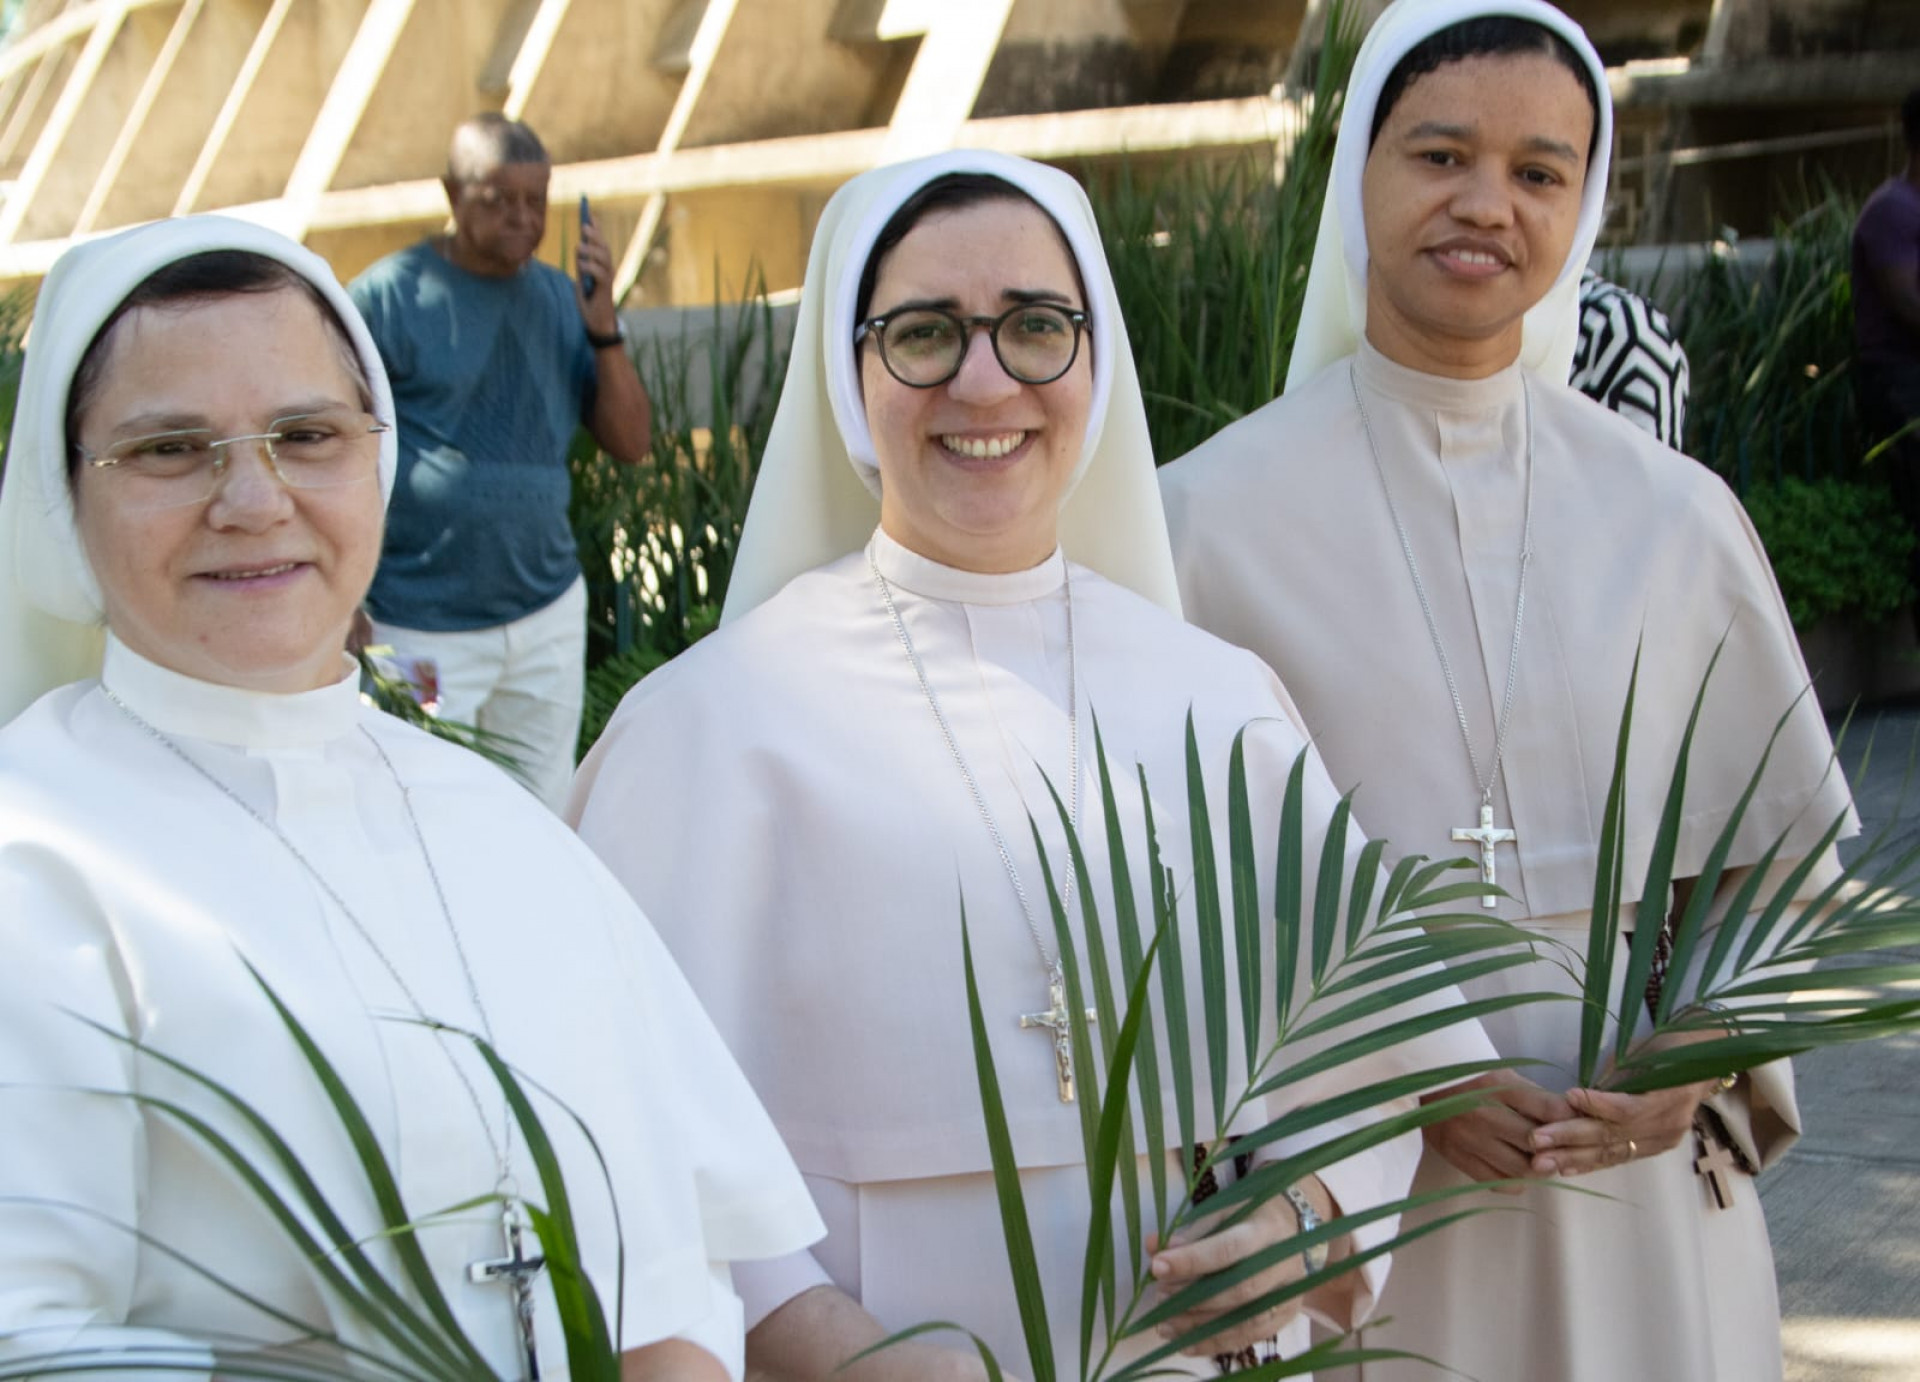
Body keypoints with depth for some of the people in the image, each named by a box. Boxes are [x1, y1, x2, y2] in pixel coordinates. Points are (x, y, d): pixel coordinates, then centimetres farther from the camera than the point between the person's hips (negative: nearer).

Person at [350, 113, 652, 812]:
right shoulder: (386, 297, -8)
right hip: (424, 631, -5)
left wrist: (603, 328, -9)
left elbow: (630, 444, 7)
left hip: (549, 616, 5)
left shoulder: (561, 297, 8)